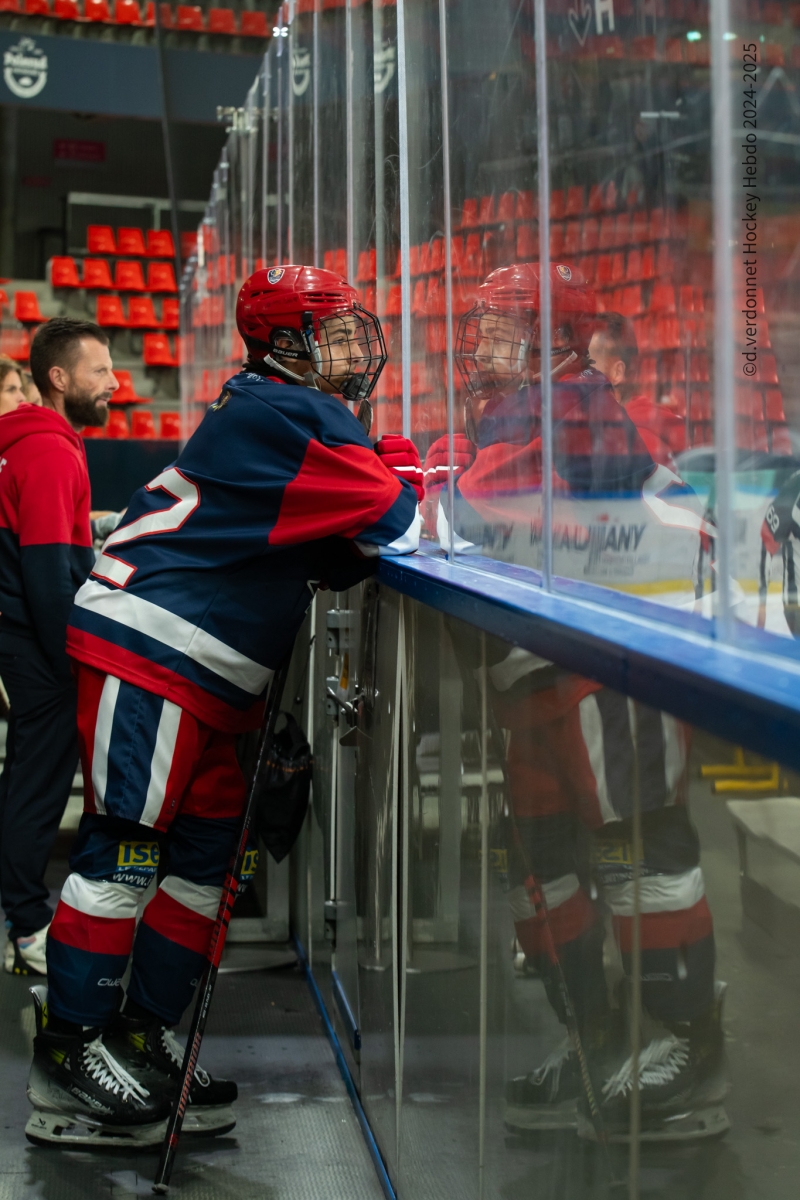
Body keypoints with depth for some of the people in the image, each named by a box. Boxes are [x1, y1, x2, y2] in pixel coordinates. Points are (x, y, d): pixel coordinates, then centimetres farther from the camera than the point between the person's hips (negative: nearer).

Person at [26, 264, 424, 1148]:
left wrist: (394, 484, 2)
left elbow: (332, 560, 17)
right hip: (146, 652, -10)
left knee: (213, 842, 9)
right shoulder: (284, 418, -12)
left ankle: (141, 1038, 17)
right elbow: (388, 525, -16)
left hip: (205, 676, 10)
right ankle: (69, 1057, 0)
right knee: (125, 844, -8)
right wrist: (403, 474, 5)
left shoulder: (297, 420, 19)